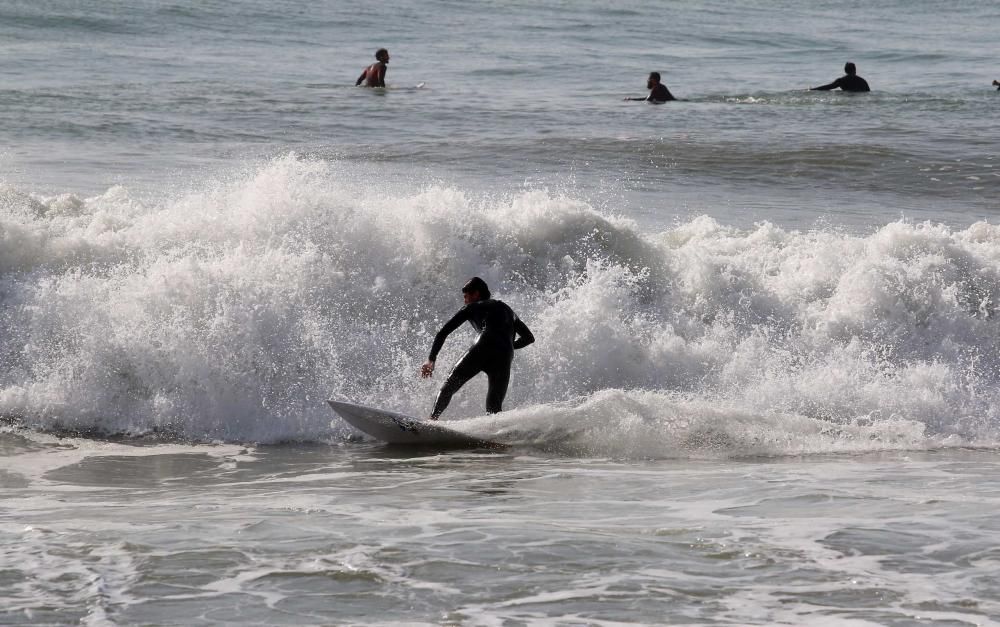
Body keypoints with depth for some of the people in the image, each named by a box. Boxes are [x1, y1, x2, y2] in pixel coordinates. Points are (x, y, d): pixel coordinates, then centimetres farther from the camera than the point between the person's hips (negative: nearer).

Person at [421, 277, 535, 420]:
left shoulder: (473, 307, 21)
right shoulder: (507, 309, 34)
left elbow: (443, 332, 15)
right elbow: (529, 337, 34)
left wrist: (431, 359, 18)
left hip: (482, 350, -4)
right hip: (505, 358, 4)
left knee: (449, 386, 6)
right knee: (494, 407, 8)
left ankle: (432, 420, -13)